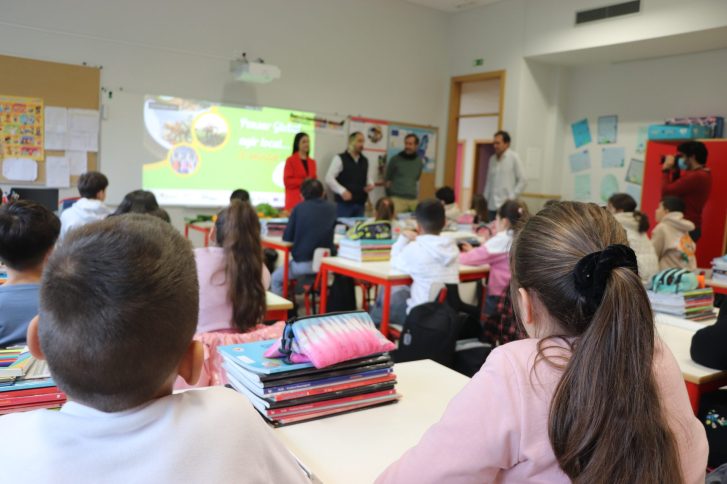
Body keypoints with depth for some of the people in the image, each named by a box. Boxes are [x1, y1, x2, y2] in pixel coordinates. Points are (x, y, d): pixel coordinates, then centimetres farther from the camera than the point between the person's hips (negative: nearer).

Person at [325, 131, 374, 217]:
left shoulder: (365, 161, 15)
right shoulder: (340, 159, -3)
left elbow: (368, 176, 27)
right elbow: (329, 179, -10)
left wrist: (370, 184, 3)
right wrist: (342, 191, -20)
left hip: (360, 203, 6)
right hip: (344, 203, -6)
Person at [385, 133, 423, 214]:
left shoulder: (420, 161, 8)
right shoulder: (395, 159, 0)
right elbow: (387, 179, 6)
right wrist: (390, 196, 6)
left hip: (413, 199, 3)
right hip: (397, 198, -3)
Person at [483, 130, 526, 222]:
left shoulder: (514, 158, -3)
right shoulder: (492, 159, 13)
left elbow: (522, 180, -4)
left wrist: (512, 197, -8)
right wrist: (485, 199, 13)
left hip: (507, 205, -5)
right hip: (492, 205, 5)